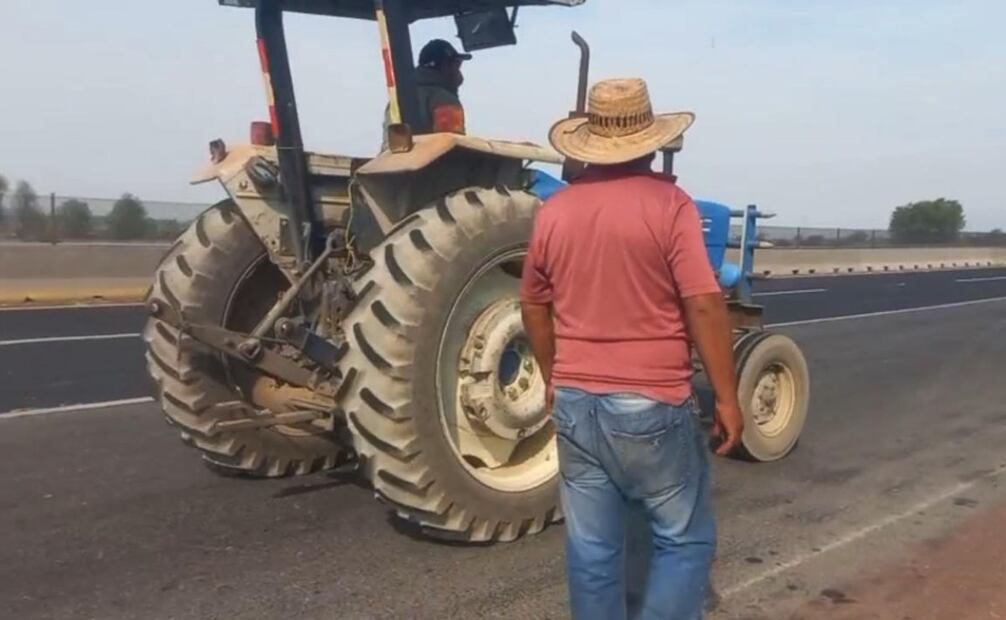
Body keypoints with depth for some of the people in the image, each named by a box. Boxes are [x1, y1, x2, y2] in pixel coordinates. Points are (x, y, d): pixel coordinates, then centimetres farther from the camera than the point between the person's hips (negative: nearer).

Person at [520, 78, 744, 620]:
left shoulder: (553, 210, 4)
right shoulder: (668, 203, -11)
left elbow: (534, 307, 12)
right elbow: (704, 307, -14)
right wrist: (727, 398, -6)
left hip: (574, 403, 5)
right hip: (651, 404, -4)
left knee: (591, 546, 12)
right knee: (684, 540, 12)